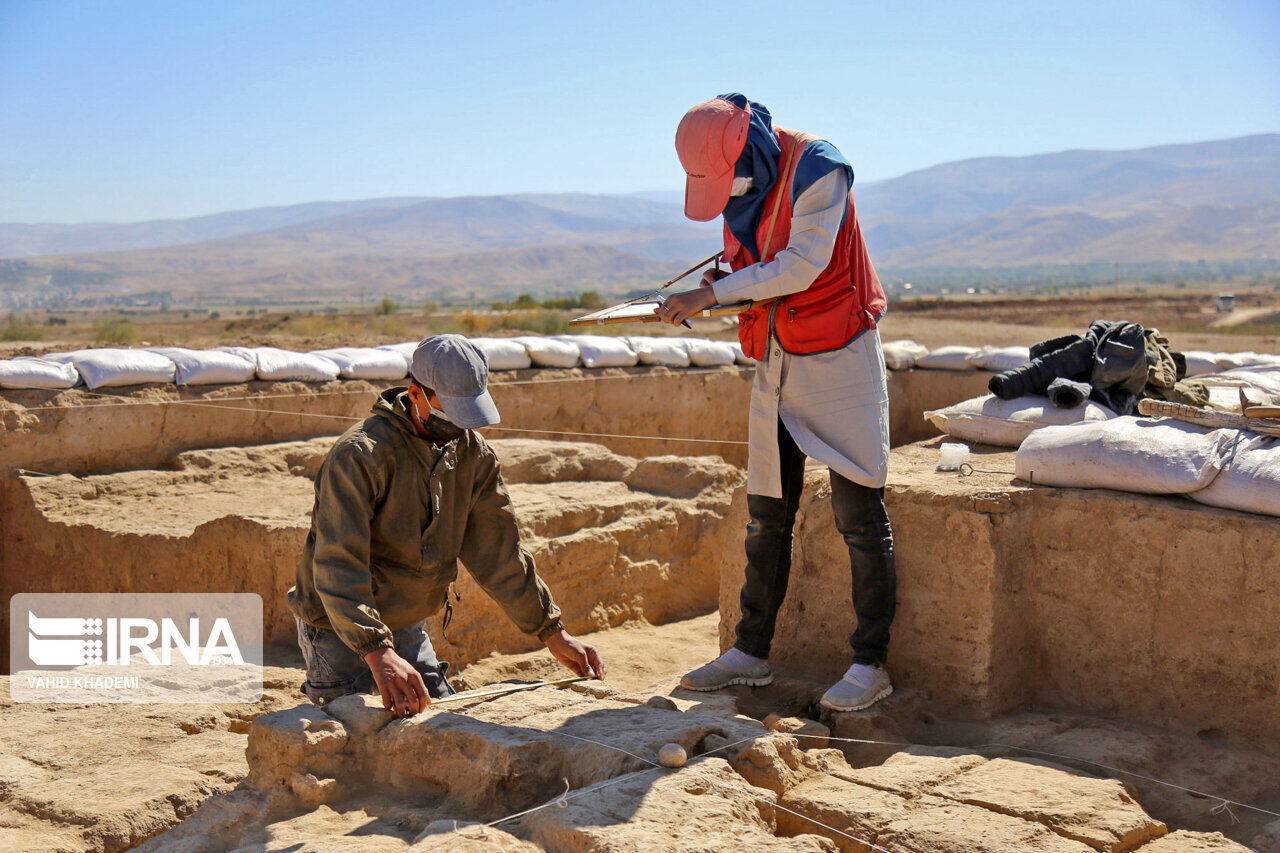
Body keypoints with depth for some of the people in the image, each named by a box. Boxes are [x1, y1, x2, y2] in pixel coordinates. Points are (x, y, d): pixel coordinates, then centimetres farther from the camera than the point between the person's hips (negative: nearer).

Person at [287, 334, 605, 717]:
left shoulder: (473, 454, -2)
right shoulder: (359, 455, -24)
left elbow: (499, 553, 3)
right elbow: (337, 566, -31)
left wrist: (554, 634, 1)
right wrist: (378, 653, -43)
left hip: (408, 628, 6)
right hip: (339, 629, -6)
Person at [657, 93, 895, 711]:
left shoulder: (815, 168, -13)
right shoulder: (739, 186, 9)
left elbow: (802, 263, -21)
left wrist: (714, 291, -19)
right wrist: (720, 284, -6)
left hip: (837, 357, -7)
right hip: (775, 363, 7)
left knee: (859, 513, -4)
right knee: (767, 515, 10)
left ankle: (870, 664, 3)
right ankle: (751, 651, 20)